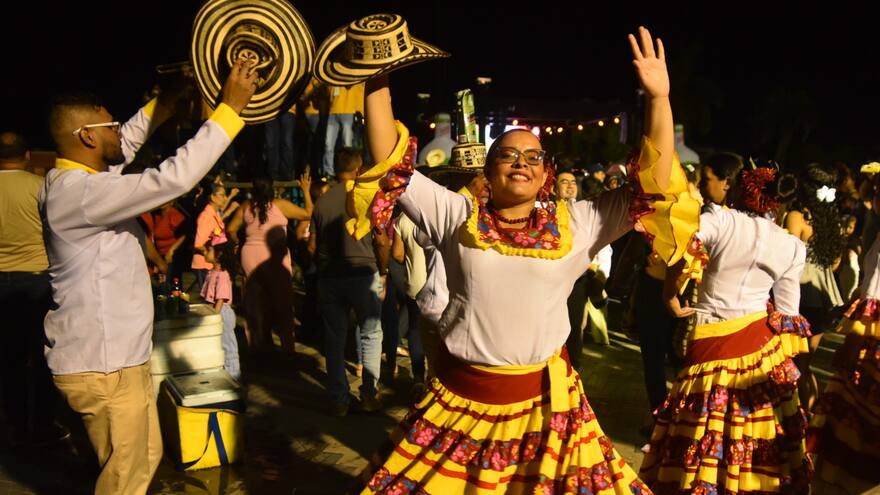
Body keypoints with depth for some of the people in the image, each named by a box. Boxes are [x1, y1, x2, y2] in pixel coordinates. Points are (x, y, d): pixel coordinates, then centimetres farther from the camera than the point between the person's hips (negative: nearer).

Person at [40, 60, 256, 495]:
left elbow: (127, 143, 23)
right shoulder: (80, 193, -24)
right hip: (102, 367, -10)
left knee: (146, 458, 23)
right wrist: (230, 108, -27)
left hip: (115, 356, 10)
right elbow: (173, 178, -32)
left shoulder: (70, 180, 6)